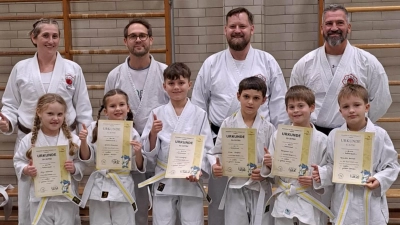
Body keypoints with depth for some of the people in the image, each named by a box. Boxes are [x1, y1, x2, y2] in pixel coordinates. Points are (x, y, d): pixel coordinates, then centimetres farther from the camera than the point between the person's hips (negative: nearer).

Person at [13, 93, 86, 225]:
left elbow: (82, 162, 3)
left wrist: (74, 169, -17)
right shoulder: (29, 140, -3)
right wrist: (26, 170, -14)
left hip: (66, 197, 0)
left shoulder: (73, 140, -3)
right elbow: (18, 161, 6)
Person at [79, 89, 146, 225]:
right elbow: (88, 158, 1)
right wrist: (83, 142, -14)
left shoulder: (132, 133, -4)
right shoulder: (95, 128, -2)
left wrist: (138, 152, -18)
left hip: (122, 188, -1)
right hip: (99, 187, 1)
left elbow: (138, 167, 0)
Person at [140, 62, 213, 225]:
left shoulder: (199, 114, -1)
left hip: (191, 181, -1)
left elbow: (207, 148, -1)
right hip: (164, 181, 1)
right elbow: (150, 152, 1)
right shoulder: (157, 113, 2)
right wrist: (153, 133, -16)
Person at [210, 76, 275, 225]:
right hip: (236, 187, 0)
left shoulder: (268, 128, 0)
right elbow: (216, 152, 1)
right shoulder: (228, 124, -2)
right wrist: (215, 166, -18)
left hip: (261, 188, 1)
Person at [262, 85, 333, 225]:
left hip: (310, 202, -2)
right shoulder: (278, 136, 0)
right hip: (283, 202, 2)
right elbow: (270, 171, 7)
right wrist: (269, 165, -14)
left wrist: (315, 180, -21)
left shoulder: (321, 139, -6)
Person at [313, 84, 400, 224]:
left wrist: (380, 180, -18)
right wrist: (322, 174, -11)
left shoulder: (379, 135, -6)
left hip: (371, 200, -1)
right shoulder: (334, 135, -1)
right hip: (343, 202, 1)